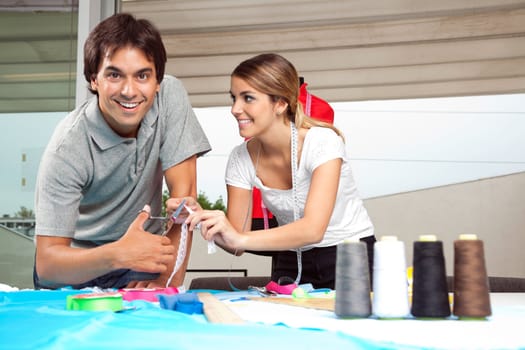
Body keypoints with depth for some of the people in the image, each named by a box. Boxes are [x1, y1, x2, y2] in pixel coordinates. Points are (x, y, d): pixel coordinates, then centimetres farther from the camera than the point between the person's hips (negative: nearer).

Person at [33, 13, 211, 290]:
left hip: (142, 254, 0)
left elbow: (183, 191, -14)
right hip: (76, 265, 0)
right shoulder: (67, 148, -23)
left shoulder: (171, 95, -15)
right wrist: (117, 254, -42)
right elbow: (46, 263, -24)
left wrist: (170, 277, -23)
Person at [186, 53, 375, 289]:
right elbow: (236, 244, -7)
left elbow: (313, 229, -32)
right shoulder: (241, 159, -6)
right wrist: (204, 220, -26)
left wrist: (240, 238, -42)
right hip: (292, 262, 4)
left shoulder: (322, 142, -20)